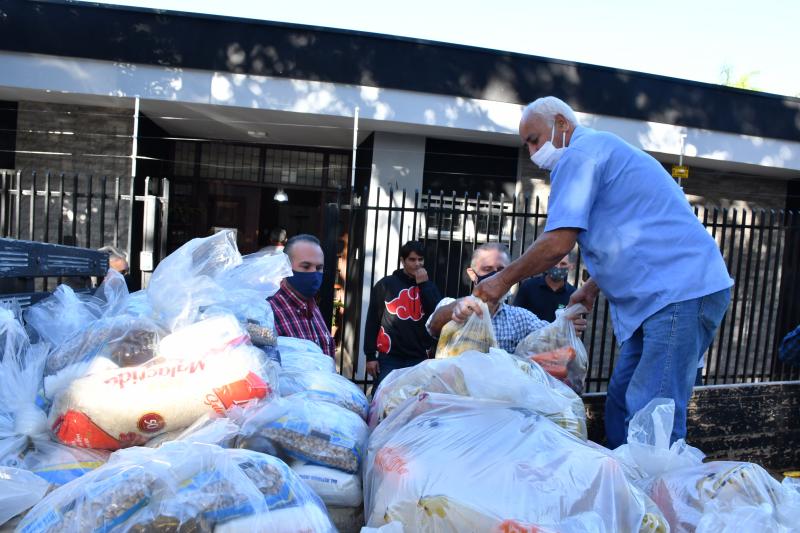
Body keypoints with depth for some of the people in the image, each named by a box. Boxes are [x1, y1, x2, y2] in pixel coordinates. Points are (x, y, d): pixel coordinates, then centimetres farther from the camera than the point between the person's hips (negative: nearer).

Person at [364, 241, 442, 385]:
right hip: (389, 358, -2)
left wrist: (424, 284, -6)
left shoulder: (428, 286, 12)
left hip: (419, 359, 2)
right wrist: (370, 356, -4)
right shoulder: (386, 284, 3)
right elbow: (372, 321, 1)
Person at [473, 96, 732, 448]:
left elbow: (557, 244, -16)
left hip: (681, 293, -11)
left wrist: (503, 281, -4)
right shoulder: (604, 149, 25)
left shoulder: (578, 154, -7)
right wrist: (592, 287, 24)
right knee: (621, 404, 11)